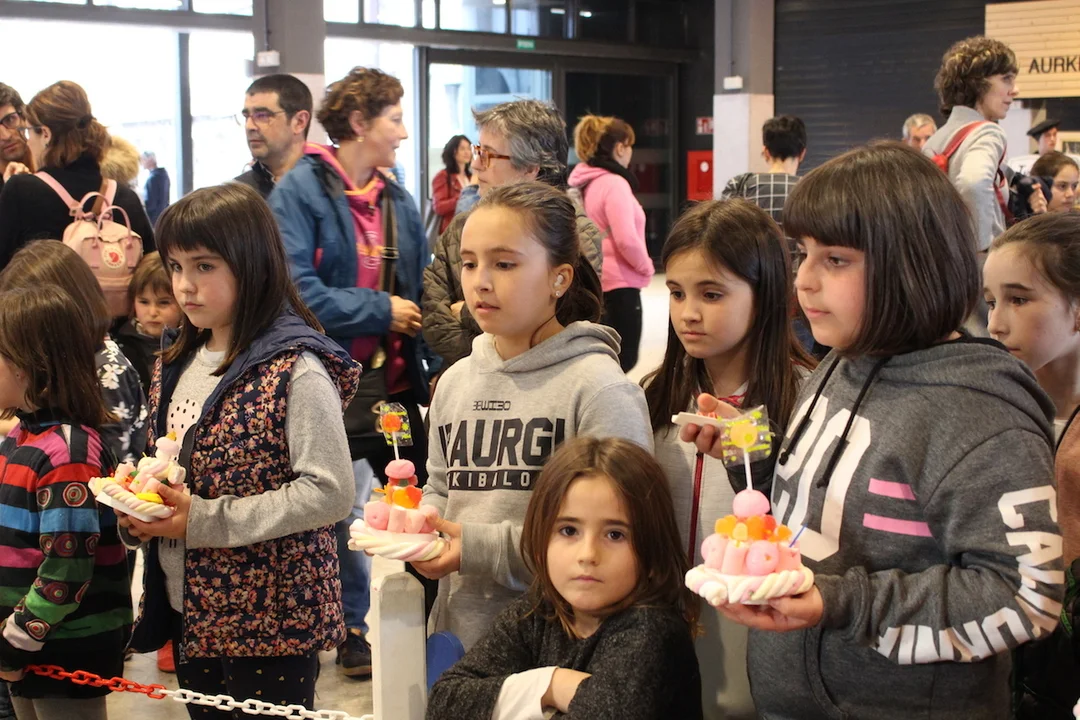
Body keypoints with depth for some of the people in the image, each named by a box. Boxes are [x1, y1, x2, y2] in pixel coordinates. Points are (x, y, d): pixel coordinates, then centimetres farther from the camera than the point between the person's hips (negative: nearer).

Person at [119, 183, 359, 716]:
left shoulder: (296, 370, -17)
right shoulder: (177, 362, 7)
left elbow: (330, 492, -22)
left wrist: (205, 521, -22)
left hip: (271, 618, -7)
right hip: (189, 611, 7)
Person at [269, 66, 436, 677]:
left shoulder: (399, 202, 10)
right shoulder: (301, 191, -10)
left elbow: (422, 292, 14)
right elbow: (297, 289, -21)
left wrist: (431, 367, 5)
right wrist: (380, 309, -14)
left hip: (396, 378, 5)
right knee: (341, 510, 6)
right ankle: (352, 628, 22)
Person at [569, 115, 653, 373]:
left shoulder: (585, 184, 10)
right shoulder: (614, 184, -16)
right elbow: (626, 239, -24)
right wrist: (646, 267, -7)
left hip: (594, 281, 9)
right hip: (619, 284, -9)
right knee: (623, 360, -2)